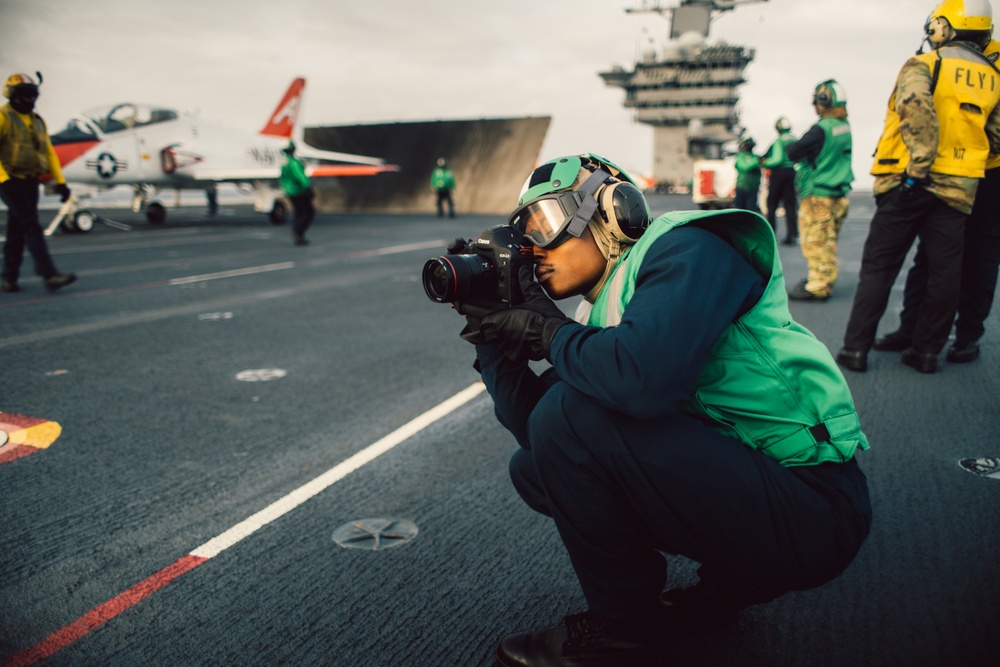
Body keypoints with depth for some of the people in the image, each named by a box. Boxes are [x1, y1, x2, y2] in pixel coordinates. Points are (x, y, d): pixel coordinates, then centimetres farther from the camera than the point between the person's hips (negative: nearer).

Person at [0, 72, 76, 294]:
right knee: (32, 227, -14)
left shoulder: (37, 121, 15)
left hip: (30, 183, 7)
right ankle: (50, 275, -19)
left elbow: (49, 152, 16)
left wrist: (60, 181, 9)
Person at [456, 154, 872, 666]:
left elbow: (640, 377, -31)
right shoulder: (602, 314, 12)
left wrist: (547, 332, -13)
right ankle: (728, 576, 11)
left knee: (572, 414, -23)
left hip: (811, 511, -9)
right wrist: (492, 327, 4)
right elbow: (530, 423, 9)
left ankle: (623, 624, 0)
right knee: (532, 469, 9)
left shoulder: (685, 247, -11)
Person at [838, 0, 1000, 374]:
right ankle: (926, 351, 14)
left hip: (908, 184, -3)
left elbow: (916, 106, -23)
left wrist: (920, 163, -19)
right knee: (944, 273, 10)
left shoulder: (923, 65, -2)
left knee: (878, 268, 3)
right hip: (957, 189, 4)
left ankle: (855, 349, 3)